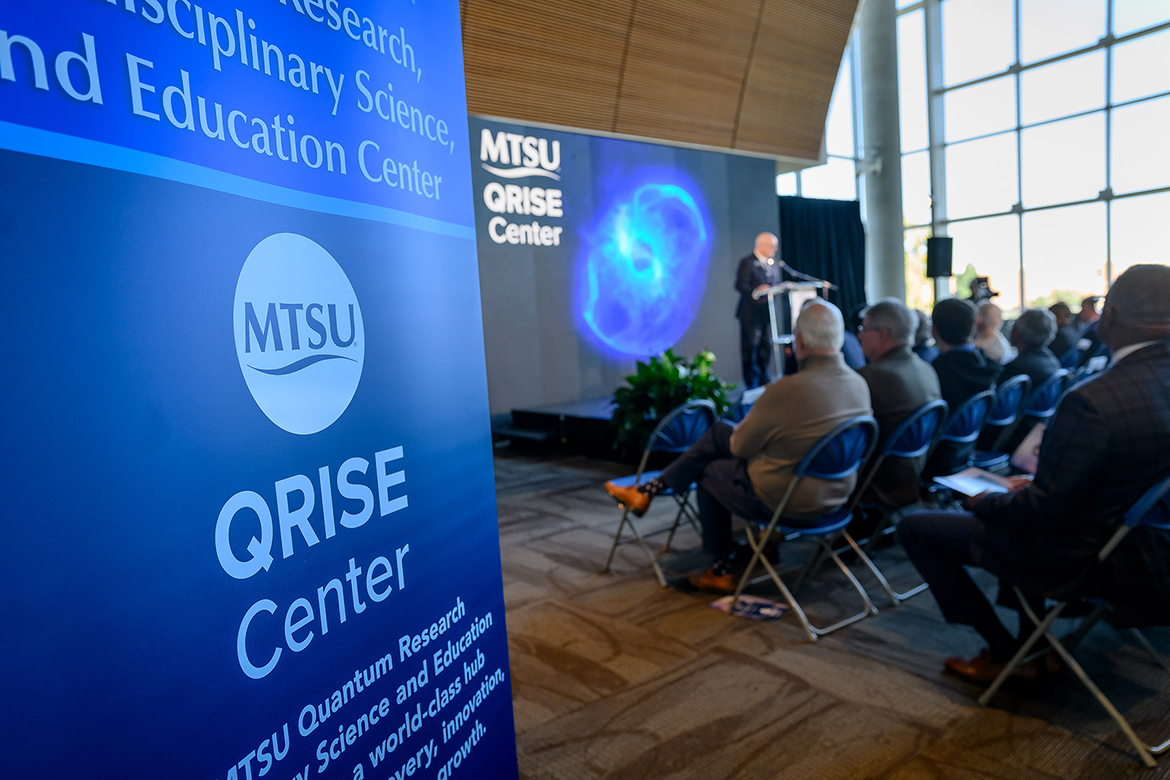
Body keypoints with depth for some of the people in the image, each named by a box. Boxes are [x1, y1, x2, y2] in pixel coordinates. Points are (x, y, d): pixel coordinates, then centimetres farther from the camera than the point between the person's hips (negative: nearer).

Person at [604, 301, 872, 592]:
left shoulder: (788, 390, -29)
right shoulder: (860, 385, -5)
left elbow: (739, 447, -15)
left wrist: (740, 430, 9)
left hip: (787, 503, -8)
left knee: (709, 471, 20)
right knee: (719, 432, 13)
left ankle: (721, 572, 33)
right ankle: (647, 492, 24)